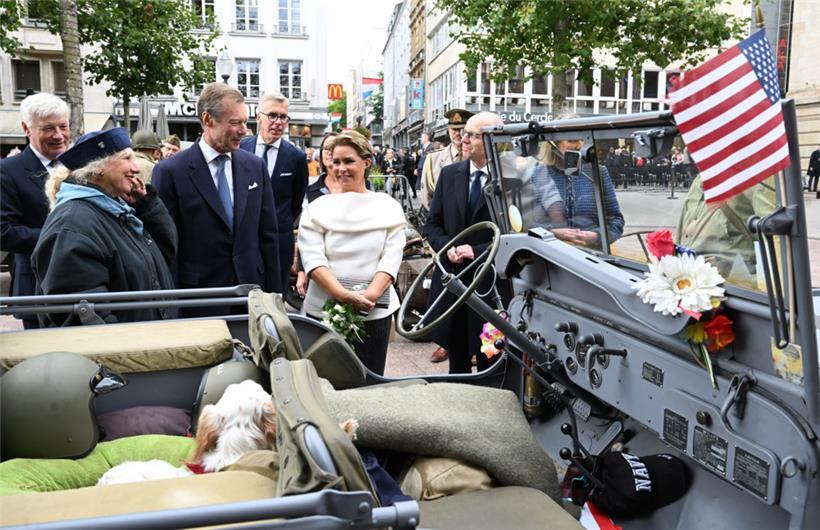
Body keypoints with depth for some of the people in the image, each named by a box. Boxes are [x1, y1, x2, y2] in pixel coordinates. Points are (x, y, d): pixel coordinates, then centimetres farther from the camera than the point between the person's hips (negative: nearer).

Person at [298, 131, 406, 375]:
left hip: (375, 311, 1)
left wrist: (370, 295, -17)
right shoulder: (317, 208, 4)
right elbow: (312, 259, -6)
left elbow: (391, 258, -2)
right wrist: (343, 295, -20)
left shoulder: (388, 207, 5)